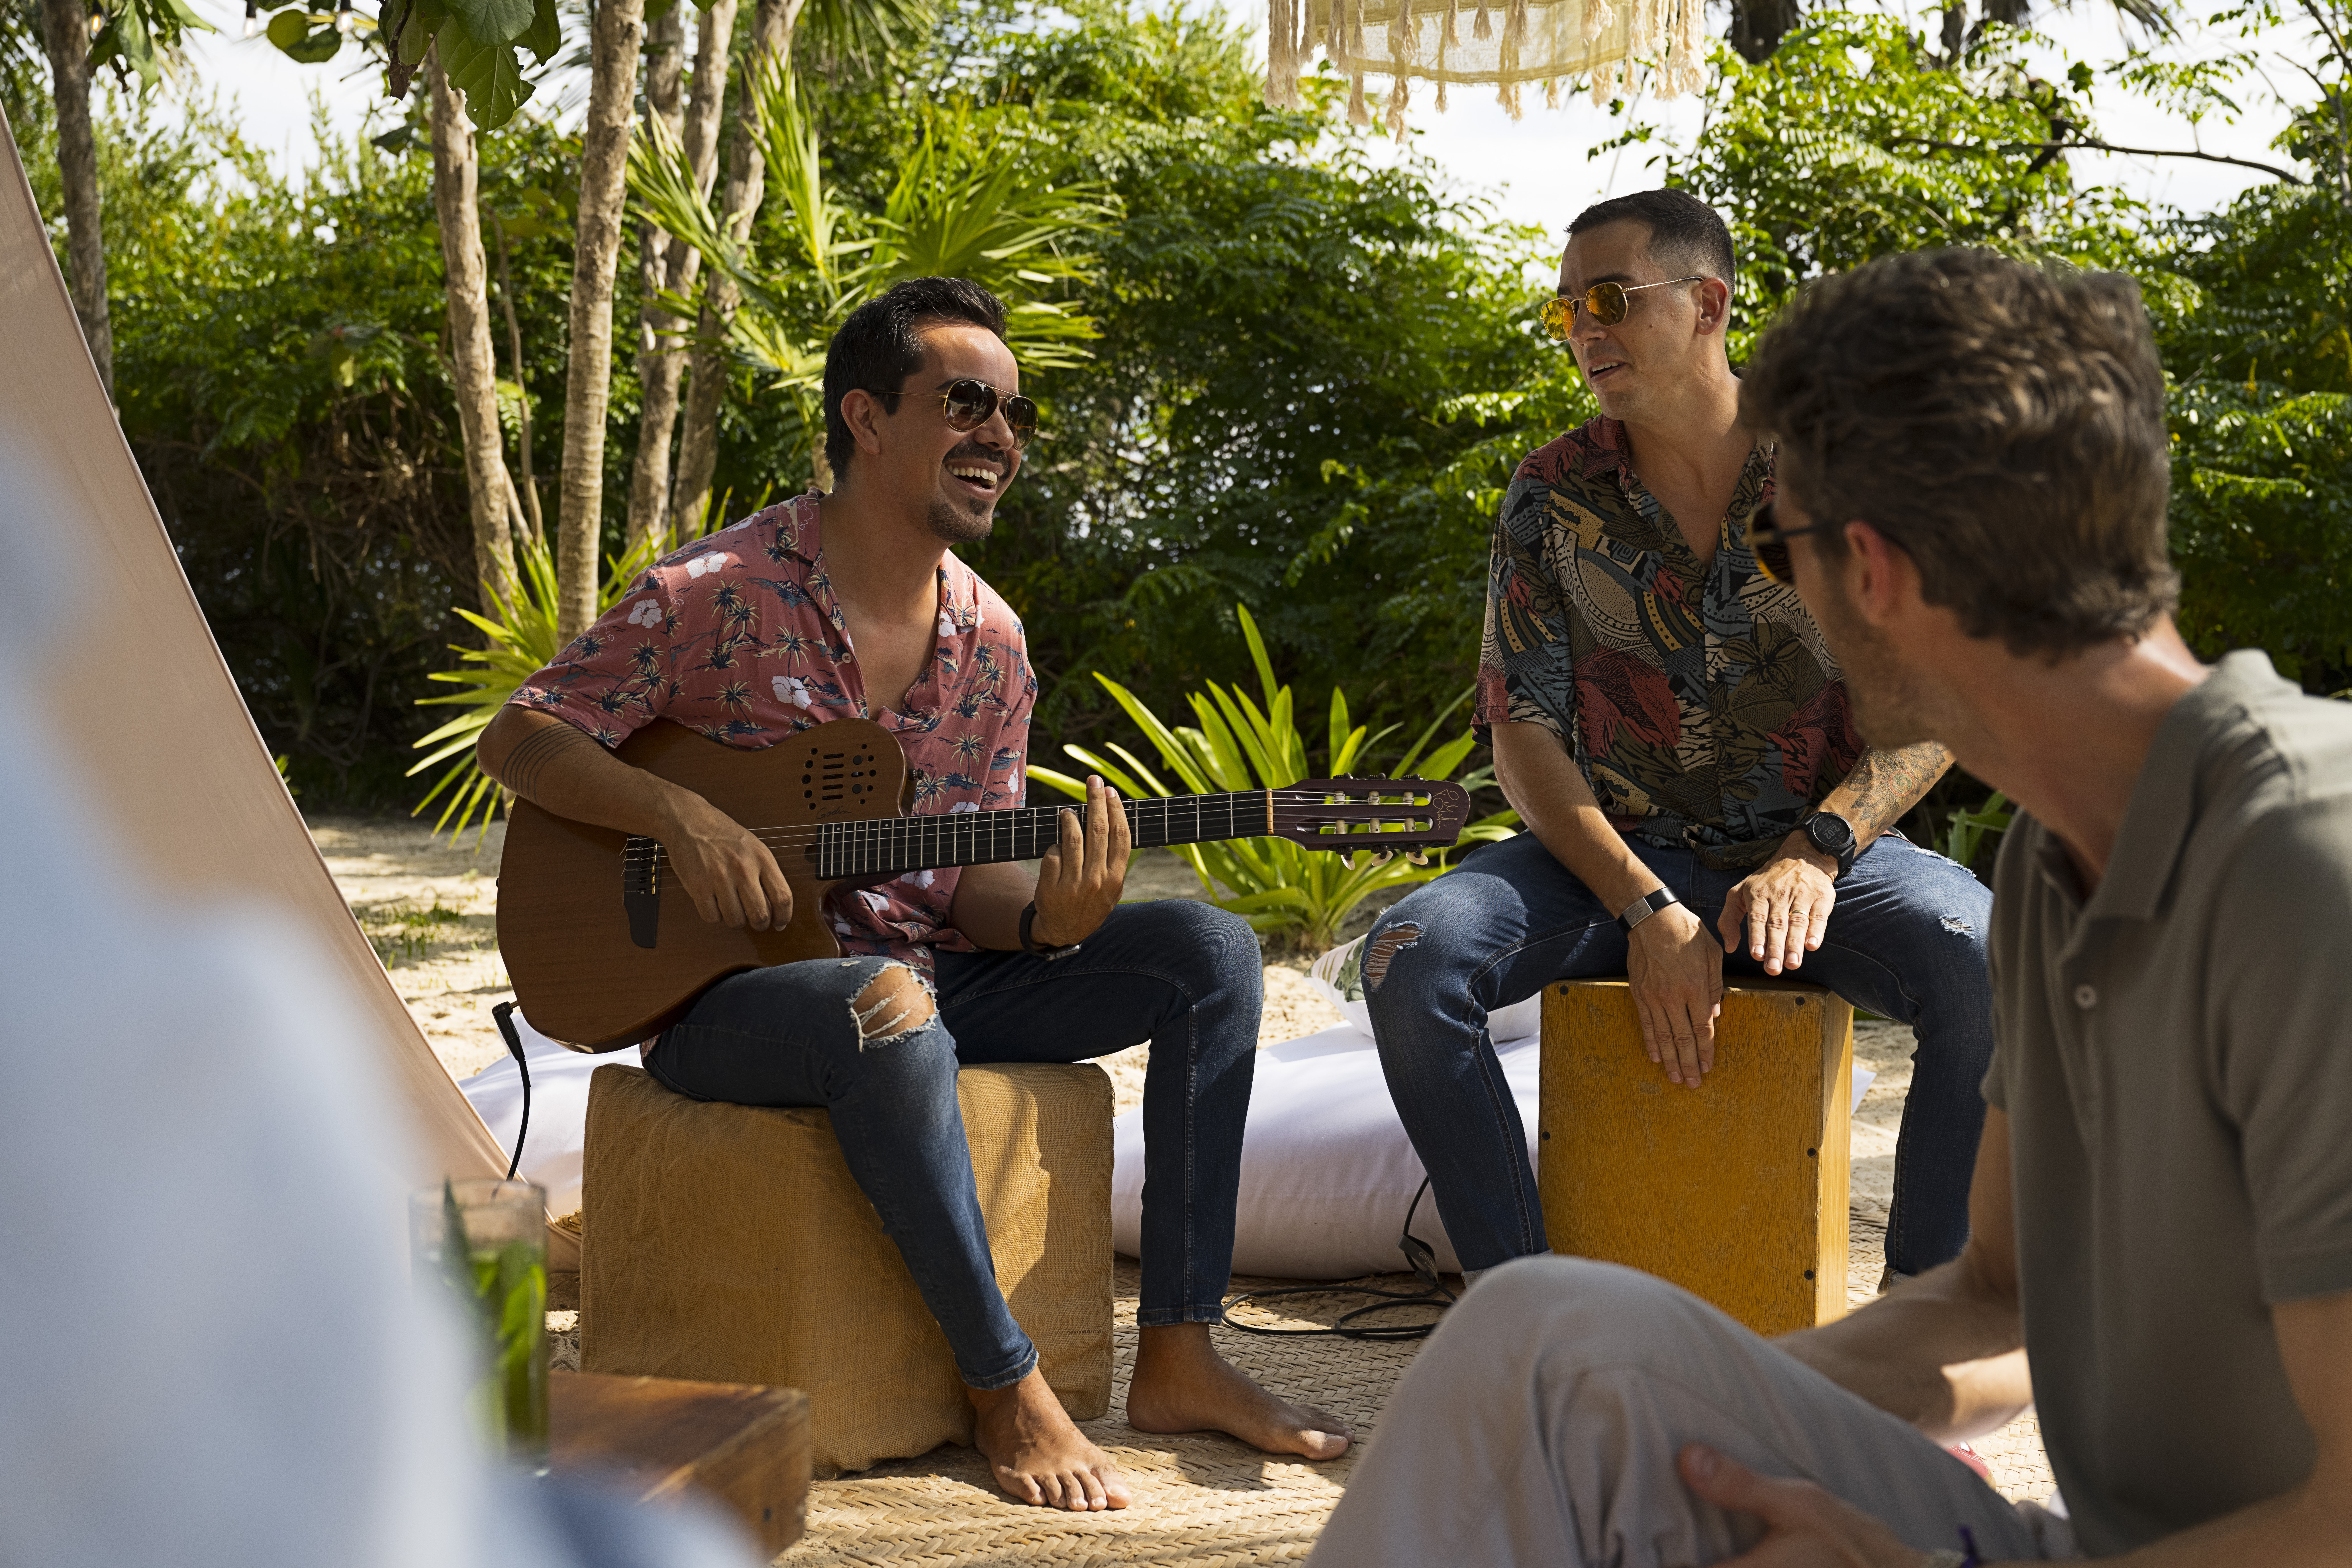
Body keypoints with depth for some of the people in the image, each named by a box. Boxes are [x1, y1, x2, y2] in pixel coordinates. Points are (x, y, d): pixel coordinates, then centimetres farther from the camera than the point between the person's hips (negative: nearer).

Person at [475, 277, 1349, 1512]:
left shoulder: (989, 641, 7)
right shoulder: (720, 591, -10)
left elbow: (974, 882, 7)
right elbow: (519, 738, -8)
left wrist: (1049, 919, -18)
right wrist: (679, 817, -24)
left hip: (926, 971, 7)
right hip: (724, 985, -6)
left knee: (1209, 950, -8)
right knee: (891, 1002, -41)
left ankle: (1176, 1360, -9)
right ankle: (1008, 1389, -25)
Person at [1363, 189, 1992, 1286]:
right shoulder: (1553, 496, 2)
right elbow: (1524, 737, -2)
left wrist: (1814, 857, -21)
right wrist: (1648, 912, -17)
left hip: (1824, 848, -1)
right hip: (1618, 851, 2)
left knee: (1992, 973, -32)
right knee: (1411, 957, -27)